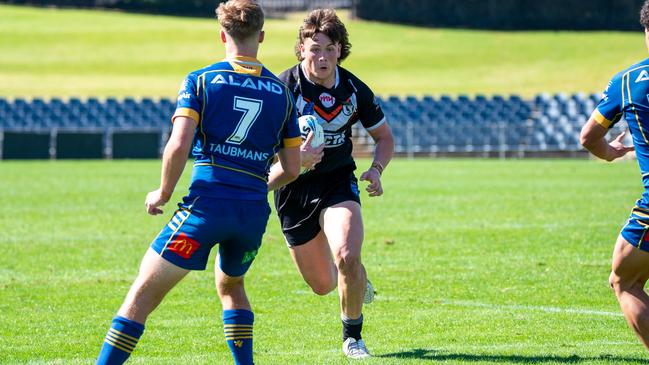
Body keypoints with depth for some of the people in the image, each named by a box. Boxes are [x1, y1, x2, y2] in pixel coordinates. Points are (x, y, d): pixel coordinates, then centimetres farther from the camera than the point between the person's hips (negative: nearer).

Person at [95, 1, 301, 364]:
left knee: (144, 292, -2)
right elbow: (292, 168, 12)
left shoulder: (200, 81, 0)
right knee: (231, 286, 31)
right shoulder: (281, 92, 11)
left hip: (207, 204, -4)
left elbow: (179, 146, -11)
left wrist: (163, 194, 4)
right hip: (254, 212, 4)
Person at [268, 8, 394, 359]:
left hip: (338, 182, 1)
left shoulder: (355, 90, -6)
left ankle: (352, 337, -1)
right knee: (322, 284, 5)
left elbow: (384, 137, 9)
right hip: (294, 188, -1)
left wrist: (376, 169, -10)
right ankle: (357, 280, 44)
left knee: (347, 258, -25)